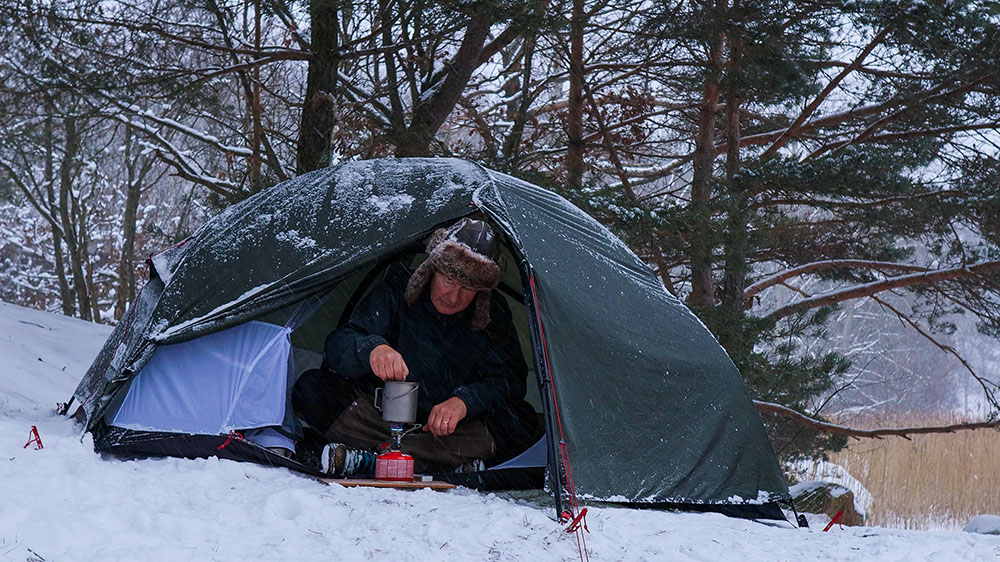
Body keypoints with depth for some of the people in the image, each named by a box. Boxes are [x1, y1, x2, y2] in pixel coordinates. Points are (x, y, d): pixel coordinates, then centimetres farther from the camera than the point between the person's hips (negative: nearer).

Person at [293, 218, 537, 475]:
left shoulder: (493, 315, -3)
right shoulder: (394, 295, -8)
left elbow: (510, 381, -9)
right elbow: (337, 345, -18)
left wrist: (464, 401, -30)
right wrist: (372, 348, -42)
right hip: (380, 416, -1)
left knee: (518, 424, -31)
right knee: (310, 391, -25)